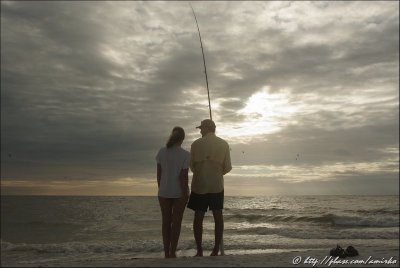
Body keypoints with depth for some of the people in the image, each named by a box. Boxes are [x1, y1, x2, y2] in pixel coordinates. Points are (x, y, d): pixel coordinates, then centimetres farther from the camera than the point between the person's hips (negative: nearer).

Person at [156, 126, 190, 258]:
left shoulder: (161, 152, -4)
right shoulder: (185, 155, -13)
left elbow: (158, 173, 0)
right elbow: (184, 177, -15)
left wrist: (160, 189, 11)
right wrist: (185, 195, -8)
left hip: (164, 192, 3)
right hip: (179, 193, -3)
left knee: (166, 221, 13)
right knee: (176, 222, 8)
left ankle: (166, 252, 16)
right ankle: (172, 253, 10)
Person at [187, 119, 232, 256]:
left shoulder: (196, 144, -5)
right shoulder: (223, 144, -1)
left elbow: (191, 166, 2)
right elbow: (227, 167, 0)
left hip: (199, 185, -1)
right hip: (217, 185, 1)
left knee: (198, 217, 7)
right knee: (218, 216, 11)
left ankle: (199, 251, 10)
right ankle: (216, 249, 13)